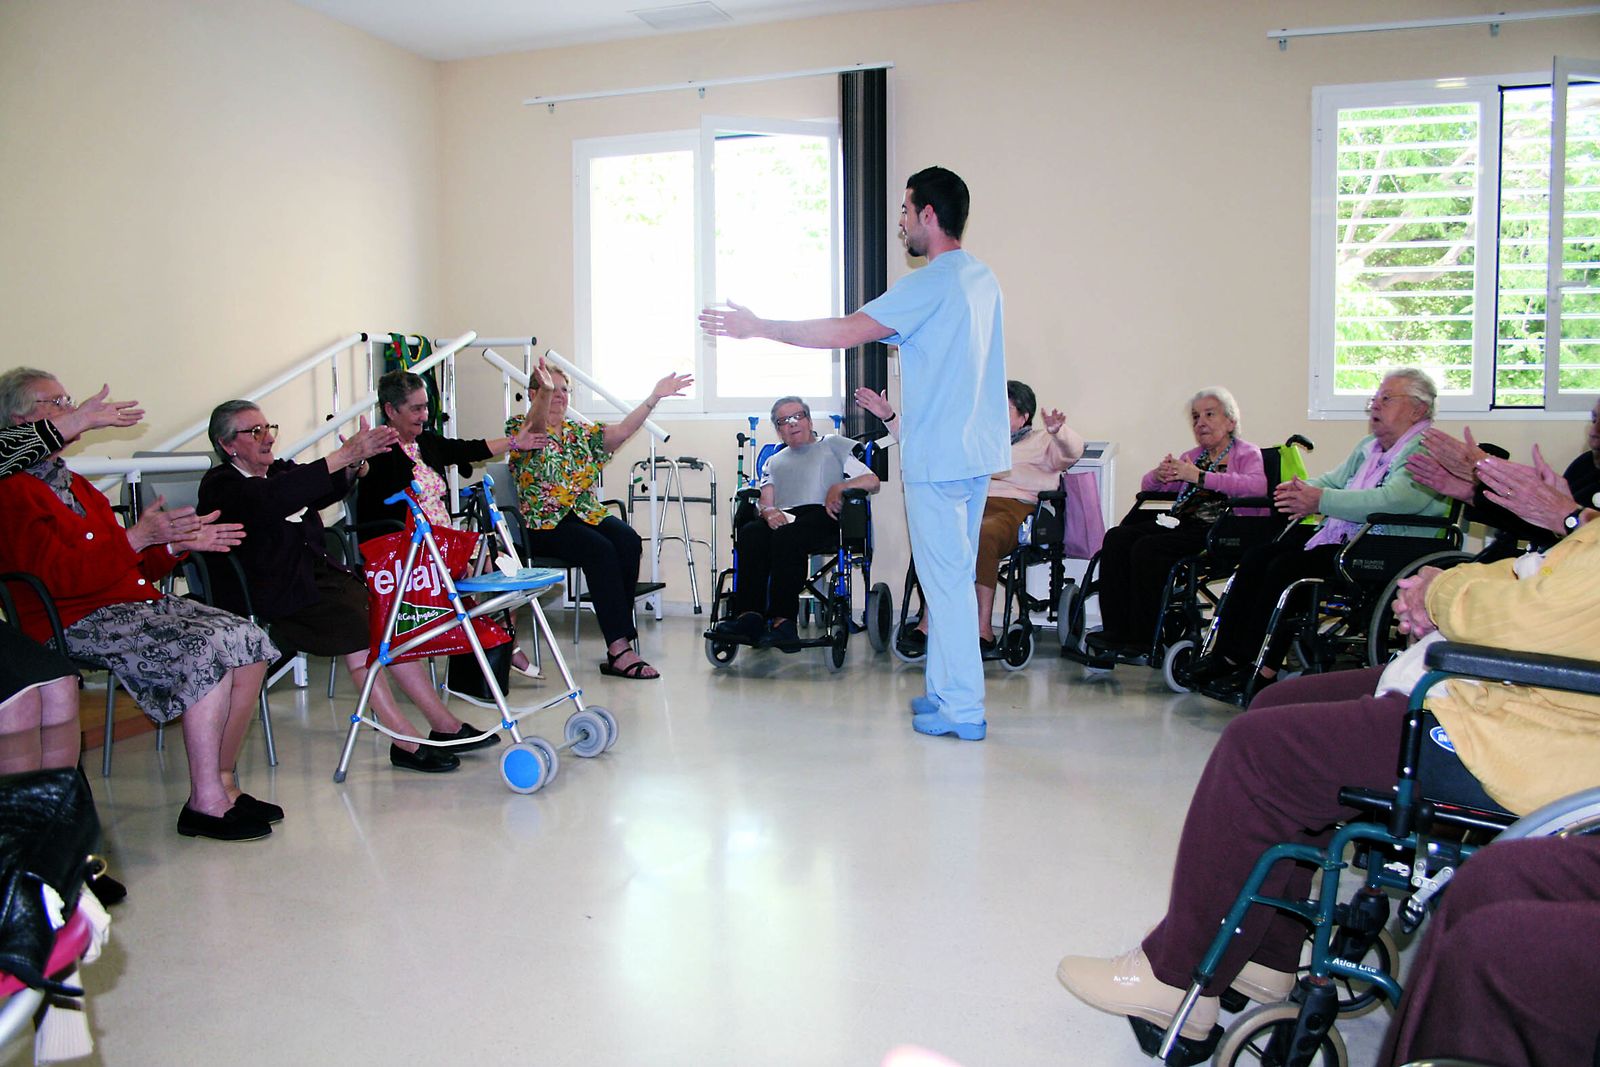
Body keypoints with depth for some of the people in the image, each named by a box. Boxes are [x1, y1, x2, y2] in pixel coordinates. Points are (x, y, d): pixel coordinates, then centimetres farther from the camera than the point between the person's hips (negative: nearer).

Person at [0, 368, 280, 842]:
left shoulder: (73, 484, 24)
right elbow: (58, 576, -19)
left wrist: (180, 543, 10)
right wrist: (137, 537, -22)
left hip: (137, 602, 9)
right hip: (79, 621, -9)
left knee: (250, 641, -10)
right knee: (209, 649, -30)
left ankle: (223, 781, -4)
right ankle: (205, 803, -24)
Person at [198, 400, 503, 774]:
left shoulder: (281, 471, 21)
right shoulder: (220, 487, -5)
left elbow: (329, 490, 5)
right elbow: (275, 499, -26)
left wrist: (355, 461, -18)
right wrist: (345, 454, -32)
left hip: (320, 575, 8)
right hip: (273, 600, -8)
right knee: (355, 627, -28)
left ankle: (444, 725, -12)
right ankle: (406, 741, -26)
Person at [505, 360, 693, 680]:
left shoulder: (581, 431, 18)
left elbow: (622, 430, 4)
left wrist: (654, 398, -8)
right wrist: (544, 392, -38)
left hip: (588, 515, 5)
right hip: (545, 525, -5)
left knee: (629, 541, -26)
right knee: (600, 550, -31)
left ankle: (619, 639, -24)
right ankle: (619, 650, -32)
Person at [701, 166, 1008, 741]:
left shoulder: (930, 285, -16)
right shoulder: (982, 278, 13)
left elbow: (845, 332, -20)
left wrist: (759, 327, -14)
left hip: (937, 459, -9)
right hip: (976, 454, 9)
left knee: (946, 581, -3)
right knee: (954, 578, 15)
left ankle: (962, 710, 4)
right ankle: (945, 689, 24)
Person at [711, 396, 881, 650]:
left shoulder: (833, 445, 24)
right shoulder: (775, 461, 35)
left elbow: (872, 481, 13)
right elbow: (765, 500, 18)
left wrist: (839, 487, -6)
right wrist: (768, 511, -7)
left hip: (823, 516, -4)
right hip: (783, 518, 4)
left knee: (786, 536, -38)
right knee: (750, 532, -32)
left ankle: (782, 619, -42)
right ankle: (748, 616, -40)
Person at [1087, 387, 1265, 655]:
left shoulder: (1247, 453, 8)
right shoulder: (1193, 455, 27)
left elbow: (1258, 486, -15)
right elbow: (1147, 487, 26)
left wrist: (1200, 476, -18)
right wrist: (1159, 474, 0)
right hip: (1179, 522, 7)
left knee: (1148, 547, -30)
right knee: (1117, 537, -18)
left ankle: (1145, 640, -23)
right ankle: (1115, 631, -20)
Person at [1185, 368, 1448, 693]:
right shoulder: (1369, 446, 21)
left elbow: (1391, 500, -26)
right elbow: (1333, 481, 23)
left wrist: (1321, 500, -27)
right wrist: (1302, 488, -1)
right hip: (1340, 536, 9)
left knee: (1287, 566, -26)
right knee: (1256, 558, -8)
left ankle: (1262, 670, -19)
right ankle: (1227, 653, -9)